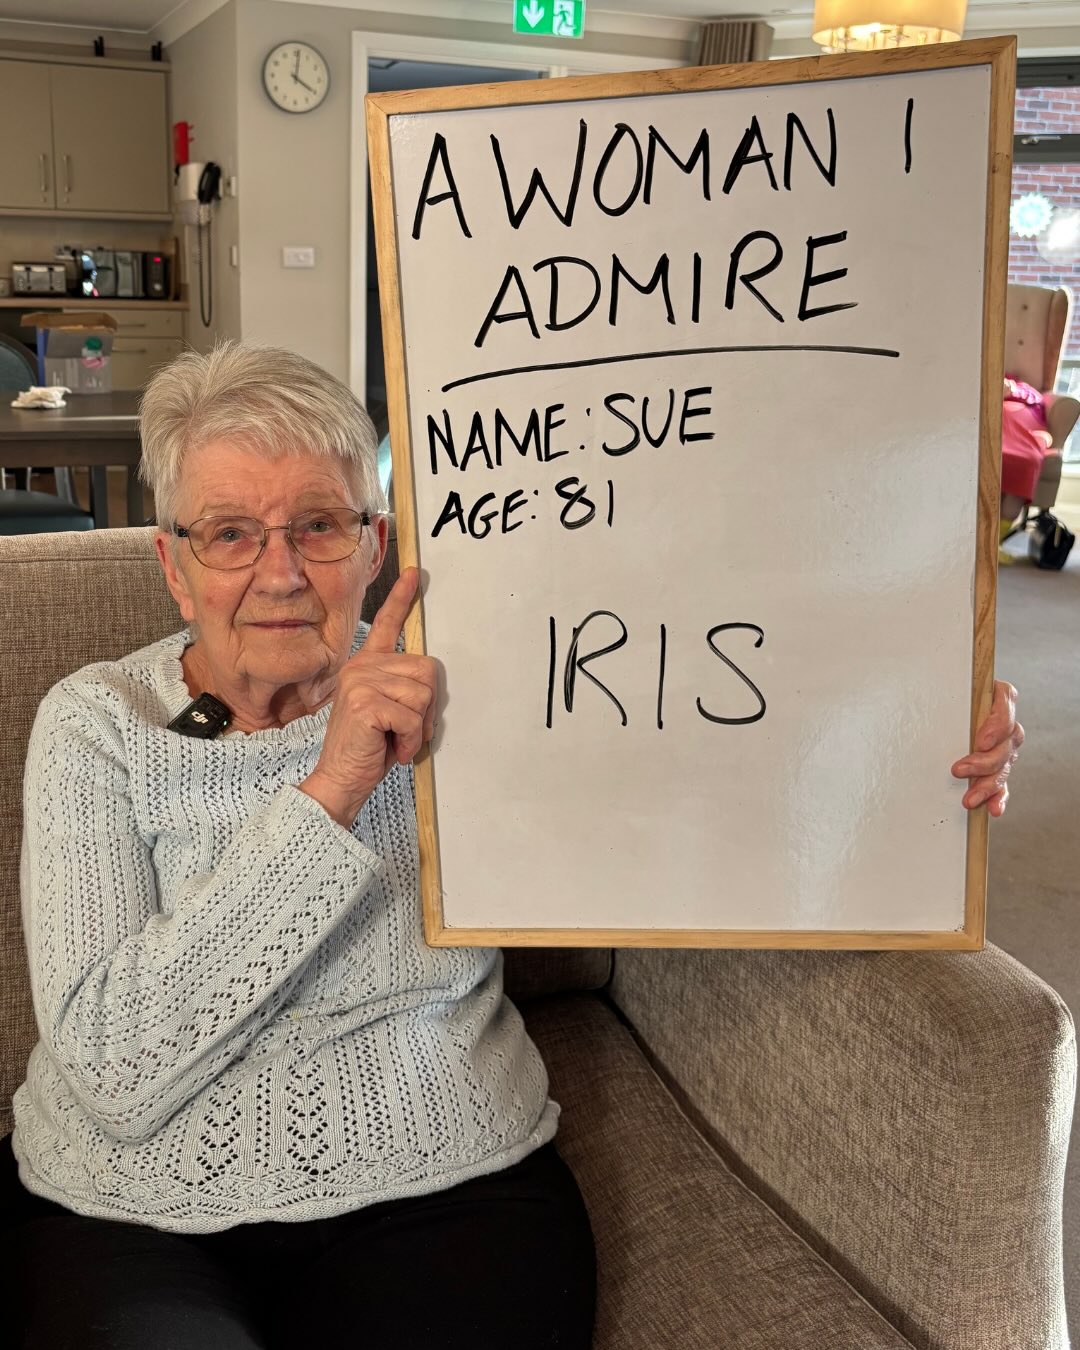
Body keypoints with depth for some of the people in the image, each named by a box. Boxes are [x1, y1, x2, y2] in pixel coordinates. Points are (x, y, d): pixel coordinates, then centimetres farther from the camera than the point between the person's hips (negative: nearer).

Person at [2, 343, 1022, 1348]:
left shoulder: (451, 697, 0)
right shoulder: (97, 725, -4)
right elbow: (113, 1067, -14)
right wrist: (327, 795, -23)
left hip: (440, 1190, 1)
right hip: (139, 1220, 0)